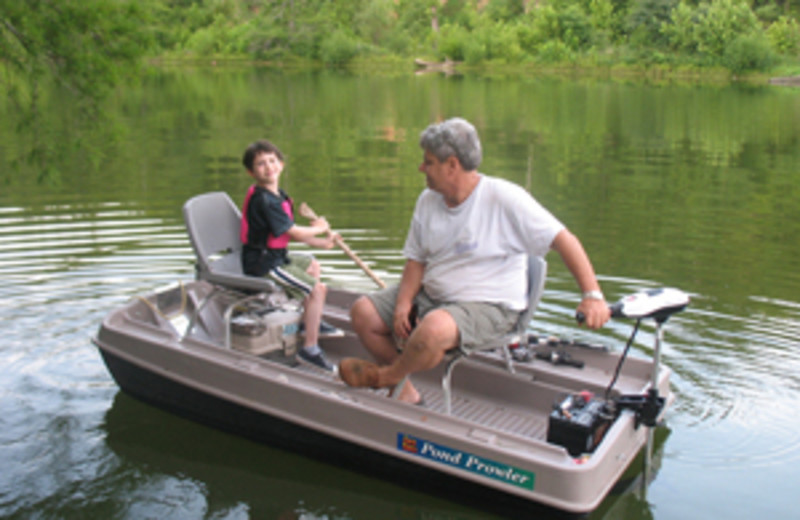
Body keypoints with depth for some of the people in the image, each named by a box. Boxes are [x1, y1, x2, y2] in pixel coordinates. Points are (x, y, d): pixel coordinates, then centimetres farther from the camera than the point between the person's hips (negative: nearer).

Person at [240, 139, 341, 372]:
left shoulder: (278, 195, 10)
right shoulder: (263, 200, -23)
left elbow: (290, 233, 11)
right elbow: (292, 232, -20)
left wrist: (321, 242, 6)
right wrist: (319, 229, -3)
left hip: (275, 255, 11)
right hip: (262, 263, -11)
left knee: (312, 265, 32)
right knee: (317, 289, -17)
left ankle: (311, 321, 42)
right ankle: (309, 348, -11)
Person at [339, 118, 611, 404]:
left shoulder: (504, 197, -15)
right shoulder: (428, 200, 4)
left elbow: (564, 240, -16)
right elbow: (416, 260, 7)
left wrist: (592, 295, -24)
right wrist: (403, 304, -10)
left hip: (487, 306, -7)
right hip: (429, 295, 7)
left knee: (433, 329, -37)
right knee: (363, 311, -4)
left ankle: (387, 375, -4)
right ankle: (405, 392, 7)